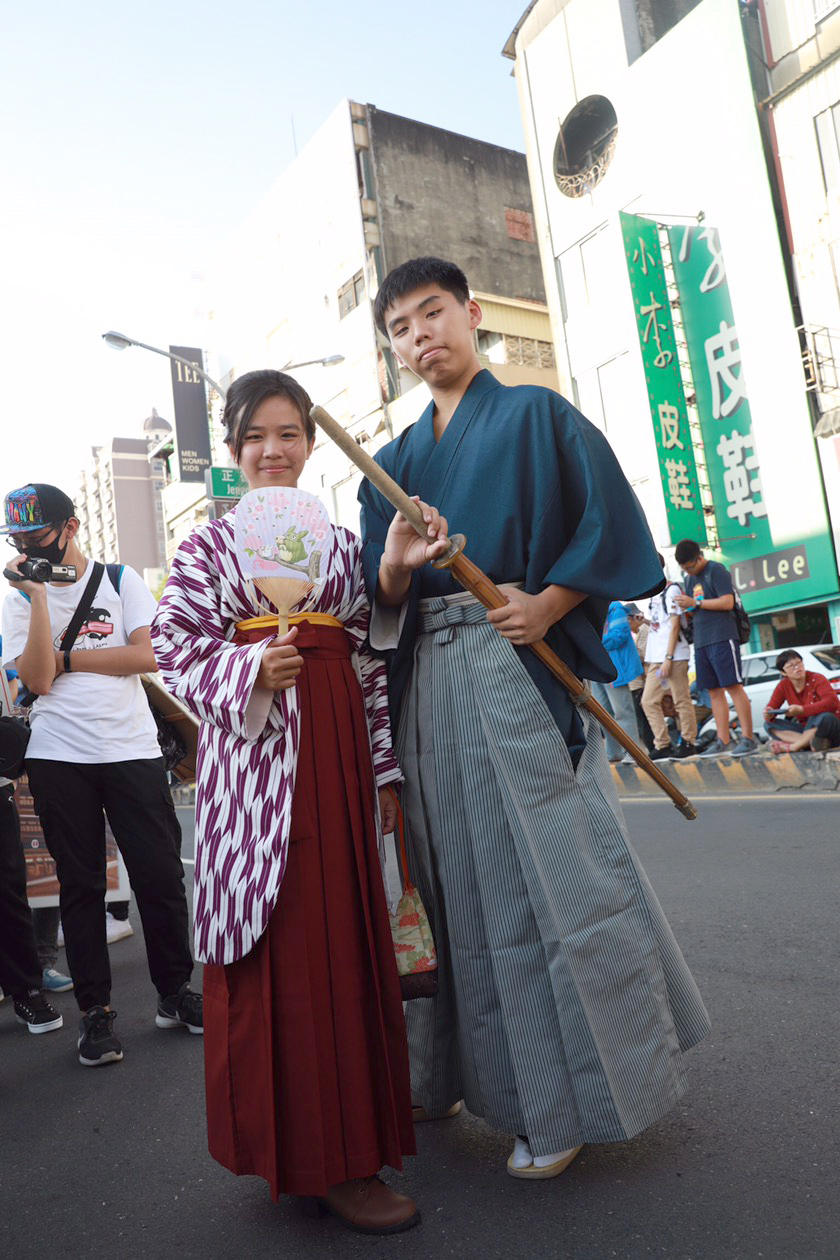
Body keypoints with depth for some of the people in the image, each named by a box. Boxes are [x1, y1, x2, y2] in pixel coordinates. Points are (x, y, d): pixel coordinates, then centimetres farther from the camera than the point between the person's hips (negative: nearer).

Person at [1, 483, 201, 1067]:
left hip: (133, 751, 0)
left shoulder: (120, 579, 5)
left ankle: (175, 993, 19)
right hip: (59, 759, 1)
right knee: (81, 883, 7)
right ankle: (96, 1010, 19)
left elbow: (149, 654, -7)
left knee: (161, 873, 2)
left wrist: (66, 658, -7)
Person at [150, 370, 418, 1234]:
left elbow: (370, 657, 11)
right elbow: (173, 644, -1)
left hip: (335, 746, 4)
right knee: (279, 940, -2)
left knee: (343, 928, 9)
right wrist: (251, 668, -19)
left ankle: (343, 1128, 28)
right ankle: (325, 1160, 10)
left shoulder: (342, 543, 13)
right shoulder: (209, 543, 5)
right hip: (252, 749, -3)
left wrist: (385, 766, 8)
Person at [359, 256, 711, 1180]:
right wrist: (394, 567, -9)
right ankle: (471, 1073, 25)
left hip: (519, 664, -4)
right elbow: (381, 600, 12)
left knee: (547, 865, -2)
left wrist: (546, 602, -13)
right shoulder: (394, 462, 19)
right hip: (428, 681, 5)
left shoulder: (535, 414, 7)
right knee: (462, 871, 9)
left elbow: (611, 518, -3)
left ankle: (575, 1099, 14)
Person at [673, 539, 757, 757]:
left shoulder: (716, 570, -5)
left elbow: (728, 602, -15)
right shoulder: (689, 579, 19)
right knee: (714, 691, 5)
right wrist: (685, 608, 3)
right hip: (701, 641, 8)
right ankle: (723, 741, 7)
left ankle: (748, 739, -6)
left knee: (733, 686, -9)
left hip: (722, 638, -8)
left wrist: (696, 602, -14)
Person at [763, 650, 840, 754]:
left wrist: (801, 710, -40)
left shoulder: (817, 679, -13)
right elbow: (771, 708, -6)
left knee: (824, 718, -39)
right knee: (769, 724, -14)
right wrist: (769, 715, -32)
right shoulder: (783, 686, -1)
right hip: (807, 729, 5)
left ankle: (792, 746, -27)